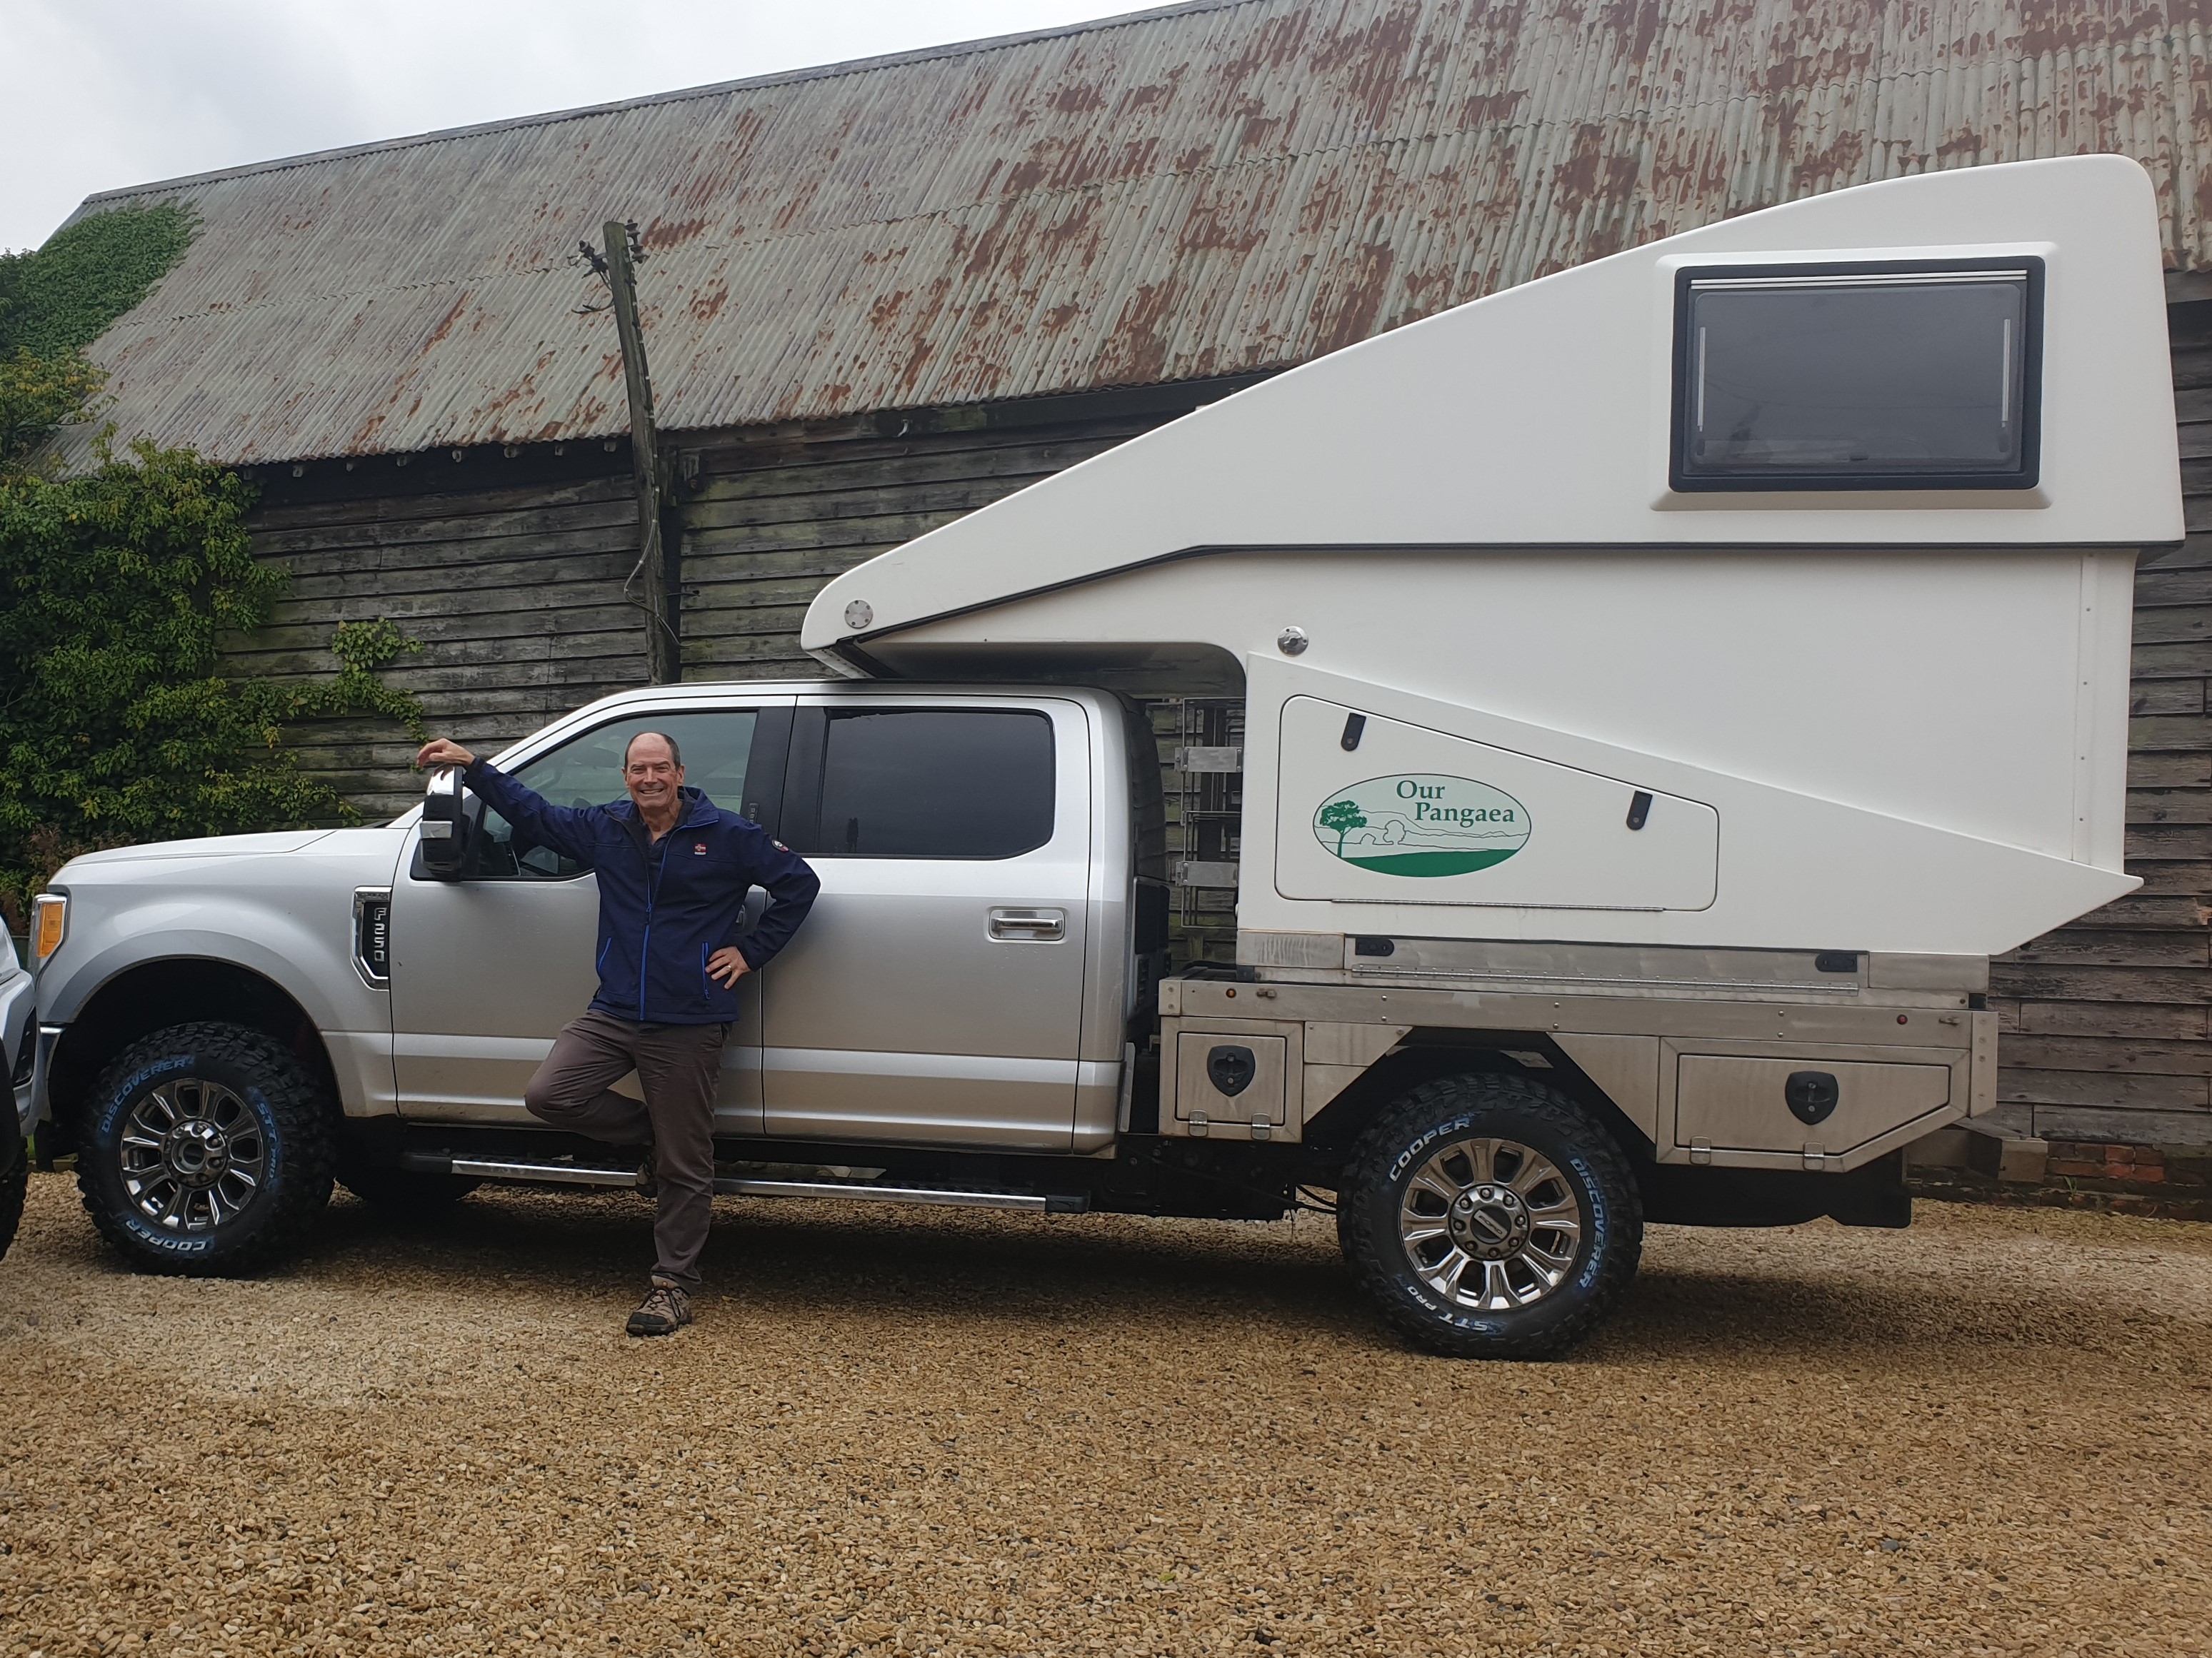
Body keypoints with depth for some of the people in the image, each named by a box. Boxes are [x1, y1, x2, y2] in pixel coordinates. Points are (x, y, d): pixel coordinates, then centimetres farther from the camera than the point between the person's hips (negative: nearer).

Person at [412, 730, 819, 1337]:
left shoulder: (726, 835, -3)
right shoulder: (604, 829, 8)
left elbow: (799, 883, 1)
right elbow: (533, 813, 21)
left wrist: (751, 952, -2)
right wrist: (472, 766, 16)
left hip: (688, 1026, -4)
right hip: (614, 1013, 5)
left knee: (684, 1167, 0)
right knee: (548, 1094, -14)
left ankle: (674, 1285, 15)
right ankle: (653, 1136, 11)